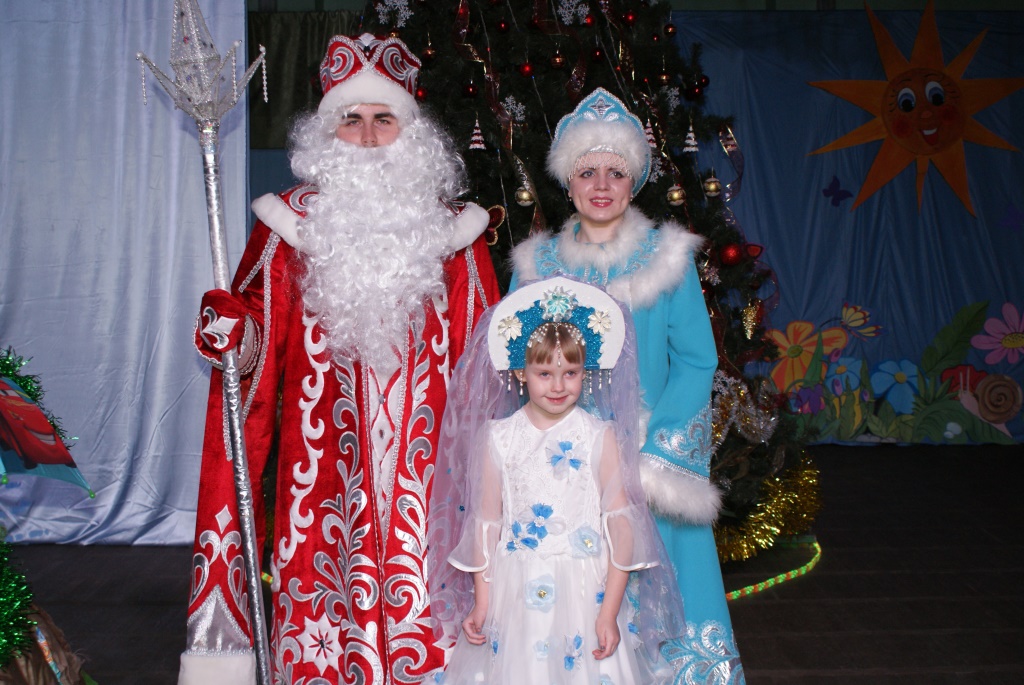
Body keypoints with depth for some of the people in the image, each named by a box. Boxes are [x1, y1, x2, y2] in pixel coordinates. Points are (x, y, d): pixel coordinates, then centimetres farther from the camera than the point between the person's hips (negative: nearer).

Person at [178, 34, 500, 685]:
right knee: (326, 582, 2)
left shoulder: (450, 226, 8)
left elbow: (484, 349, 10)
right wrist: (229, 331, -14)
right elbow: (259, 326, 8)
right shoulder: (293, 221, 7)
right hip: (326, 454, 0)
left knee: (424, 600, 1)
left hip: (425, 454, 0)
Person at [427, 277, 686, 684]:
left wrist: (609, 611, -9)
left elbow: (621, 523, -6)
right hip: (514, 593, 1)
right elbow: (487, 522, 3)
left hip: (585, 590, -1)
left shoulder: (600, 436, -5)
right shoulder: (497, 437, 0)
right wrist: (481, 602, 2)